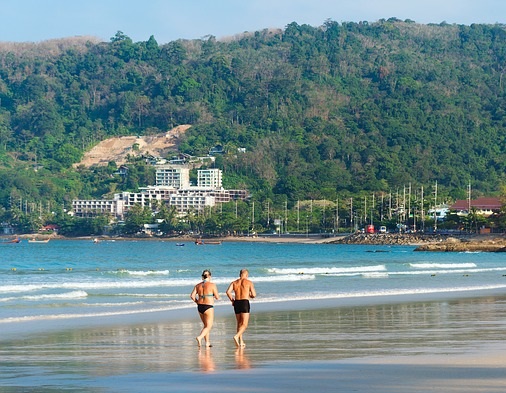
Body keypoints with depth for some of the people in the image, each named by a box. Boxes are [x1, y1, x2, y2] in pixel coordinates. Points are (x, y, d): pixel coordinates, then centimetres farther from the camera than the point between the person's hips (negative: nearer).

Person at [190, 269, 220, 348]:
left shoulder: (198, 285, 5)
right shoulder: (212, 285, -8)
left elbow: (192, 296, -1)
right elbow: (217, 297, -5)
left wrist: (197, 302, 13)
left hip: (200, 307, 6)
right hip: (208, 307, -6)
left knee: (206, 325, 20)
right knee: (208, 326, -2)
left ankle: (207, 342, 20)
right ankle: (200, 337, -25)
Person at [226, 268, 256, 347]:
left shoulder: (234, 282, 10)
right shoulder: (249, 282, 2)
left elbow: (228, 292, -5)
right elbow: (254, 295, -3)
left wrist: (232, 300, 9)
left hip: (236, 303, 4)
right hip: (245, 303, -4)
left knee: (239, 324, 17)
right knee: (244, 325, -5)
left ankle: (241, 342, 17)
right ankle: (236, 336, -29)